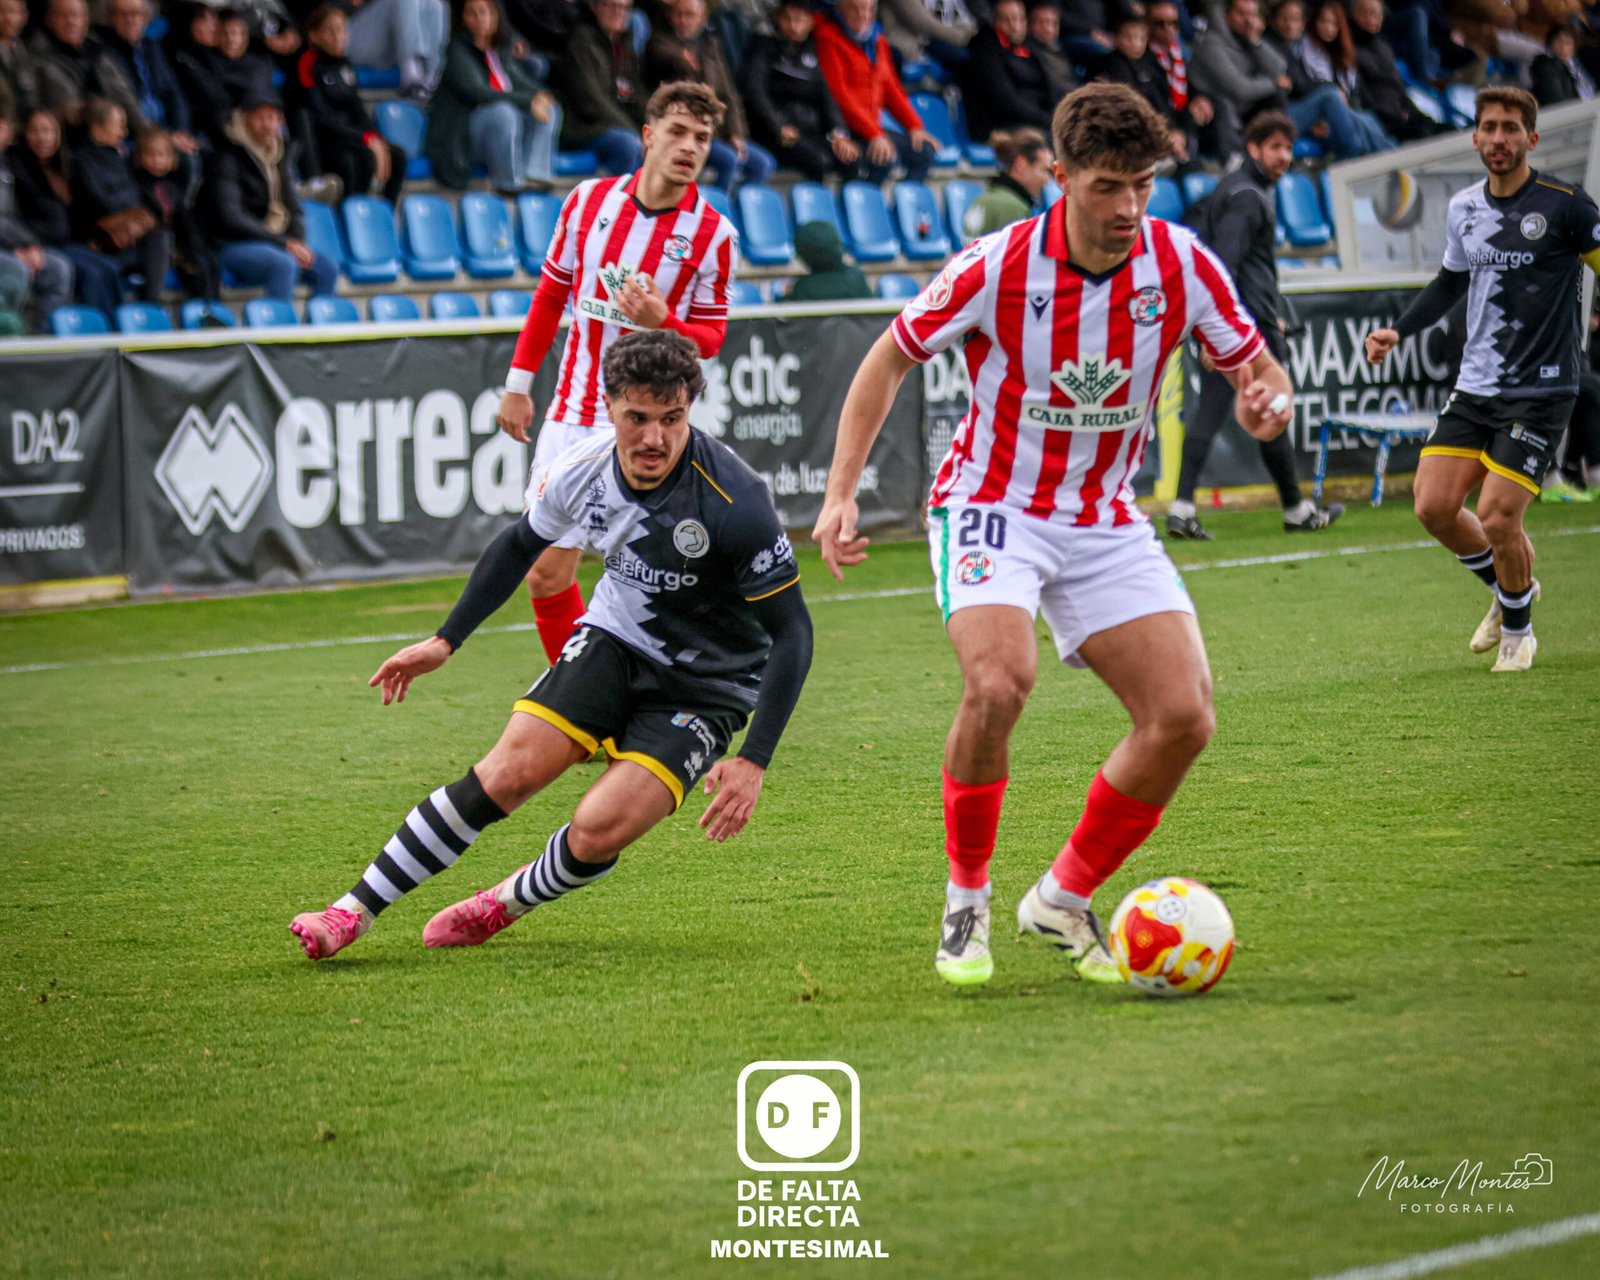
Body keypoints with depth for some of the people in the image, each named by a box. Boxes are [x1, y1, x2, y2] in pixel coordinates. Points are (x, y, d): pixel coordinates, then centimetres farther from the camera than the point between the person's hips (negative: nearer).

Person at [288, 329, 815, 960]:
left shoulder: (735, 501, -29)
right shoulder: (583, 469, -14)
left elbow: (792, 633, -22)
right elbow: (520, 545, 10)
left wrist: (753, 762, -28)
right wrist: (445, 640, 9)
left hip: (706, 688, -4)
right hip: (614, 641, 4)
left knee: (598, 830, -22)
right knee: (507, 773, -15)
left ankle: (504, 906, 11)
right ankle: (353, 912, -5)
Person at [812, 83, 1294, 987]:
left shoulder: (1183, 266, -10)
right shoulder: (996, 269, -17)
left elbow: (1255, 364, 3)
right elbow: (892, 358, -3)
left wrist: (1267, 401, -23)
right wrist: (841, 495, -9)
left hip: (1107, 522, 4)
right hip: (993, 507, -4)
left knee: (1183, 716, -11)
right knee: (999, 682, -31)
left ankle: (1064, 902, 9)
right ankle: (966, 905, -9)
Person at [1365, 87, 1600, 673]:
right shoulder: (1462, 208, 7)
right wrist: (1398, 331, 13)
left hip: (1541, 390, -5)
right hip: (1474, 386, 5)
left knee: (1498, 518, -12)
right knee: (1434, 507, -2)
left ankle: (1518, 628, 16)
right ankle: (1508, 588, 26)